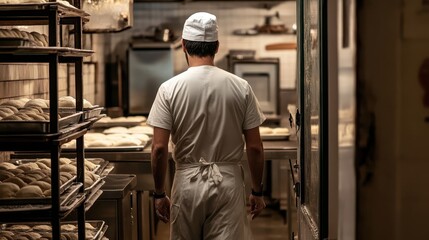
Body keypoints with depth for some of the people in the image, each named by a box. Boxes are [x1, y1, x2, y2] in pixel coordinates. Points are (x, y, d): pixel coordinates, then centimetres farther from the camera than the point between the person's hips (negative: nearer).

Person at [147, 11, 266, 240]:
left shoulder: (170, 88, -6)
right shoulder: (240, 87, -3)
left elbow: (159, 148, -8)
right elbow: (254, 147, -2)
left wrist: (159, 194, 3)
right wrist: (257, 191, 9)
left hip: (188, 181, 0)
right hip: (228, 181, 0)